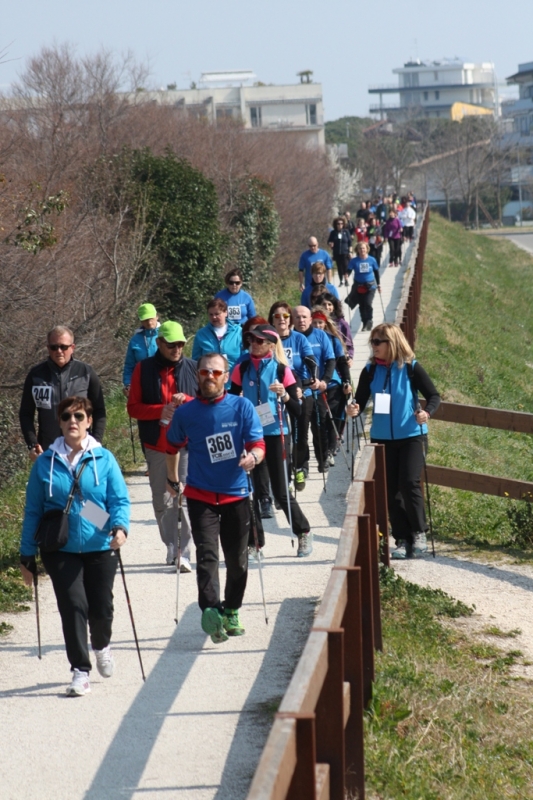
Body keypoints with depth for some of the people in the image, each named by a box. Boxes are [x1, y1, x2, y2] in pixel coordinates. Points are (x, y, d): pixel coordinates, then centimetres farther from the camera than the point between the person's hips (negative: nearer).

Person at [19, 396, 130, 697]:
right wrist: (28, 556, 7)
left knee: (101, 607, 7)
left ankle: (102, 646, 41)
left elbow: (120, 500, -3)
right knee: (73, 605, -10)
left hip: (100, 547, 0)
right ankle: (81, 671, 2)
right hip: (60, 549, 0)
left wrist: (120, 526, -24)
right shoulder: (45, 463, 1)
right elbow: (33, 511, 6)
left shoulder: (104, 459, -2)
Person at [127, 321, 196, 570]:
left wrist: (186, 400, -15)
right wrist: (160, 411, -16)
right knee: (162, 500, 8)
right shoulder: (143, 369, 2)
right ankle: (170, 547, 22)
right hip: (156, 446, 1)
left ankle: (184, 552, -8)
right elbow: (133, 407, 1)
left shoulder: (193, 368, 2)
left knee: (186, 499, -9)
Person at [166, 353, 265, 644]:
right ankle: (210, 610, -33)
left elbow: (258, 444, -8)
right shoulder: (185, 413, -2)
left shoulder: (242, 407, -4)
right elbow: (173, 445, 16)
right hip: (200, 495, -1)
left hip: (236, 493, 1)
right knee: (206, 554, -18)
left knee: (237, 560, 10)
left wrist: (252, 457, -30)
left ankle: (231, 612, 27)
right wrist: (172, 478, 19)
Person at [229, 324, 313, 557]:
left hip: (275, 435, -3)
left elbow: (297, 412, -4)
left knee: (280, 491, -2)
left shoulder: (281, 370, -4)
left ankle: (304, 533, 19)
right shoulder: (242, 369, 3)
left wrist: (285, 395, -21)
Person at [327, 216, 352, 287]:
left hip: (345, 253, -2)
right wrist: (330, 244, -15)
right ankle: (341, 281, 15)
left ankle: (346, 280, 3)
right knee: (339, 267, 7)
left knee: (345, 266, -10)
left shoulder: (346, 232, -1)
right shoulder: (333, 233, 1)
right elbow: (329, 241, 9)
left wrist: (350, 251, 0)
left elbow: (350, 242, 3)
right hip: (337, 253, 2)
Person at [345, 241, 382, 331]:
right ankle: (365, 324, 22)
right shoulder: (354, 261, -6)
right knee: (362, 306, 8)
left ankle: (369, 323, 1)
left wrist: (378, 285, 11)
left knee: (368, 304, -14)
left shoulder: (372, 260, -3)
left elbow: (376, 272, 7)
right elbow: (349, 271, -10)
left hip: (370, 286, -1)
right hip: (358, 286, 1)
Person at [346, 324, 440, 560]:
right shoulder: (370, 371, 3)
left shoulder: (410, 368, -6)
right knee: (391, 490, 5)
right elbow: (360, 401, 1)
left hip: (412, 436, -3)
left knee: (409, 483, -15)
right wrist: (354, 410, -22)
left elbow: (434, 396, -4)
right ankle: (402, 540, 14)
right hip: (382, 438, 4)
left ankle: (419, 534, 2)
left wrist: (427, 412, -25)